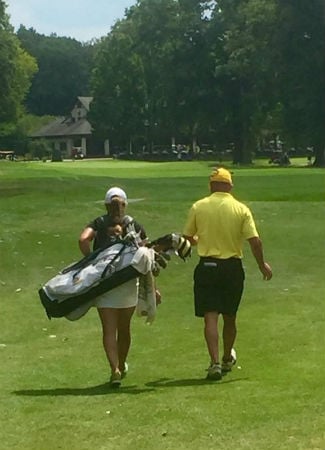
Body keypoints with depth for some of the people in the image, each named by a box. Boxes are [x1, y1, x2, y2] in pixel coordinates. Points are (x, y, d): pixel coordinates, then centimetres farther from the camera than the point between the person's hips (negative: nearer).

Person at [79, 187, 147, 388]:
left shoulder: (99, 224, 6)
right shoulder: (135, 226, 8)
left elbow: (83, 240, -14)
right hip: (129, 282, 1)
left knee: (109, 329, 1)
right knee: (124, 327, 18)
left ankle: (115, 369, -13)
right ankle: (122, 366, 35)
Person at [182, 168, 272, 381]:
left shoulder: (198, 207, -3)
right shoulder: (241, 209, -4)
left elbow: (187, 238, 4)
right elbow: (255, 241, -8)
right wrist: (262, 264, 8)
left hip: (207, 267, -1)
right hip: (233, 267, 1)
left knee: (210, 317, -2)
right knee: (229, 317, 17)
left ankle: (215, 363, -14)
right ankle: (227, 359, 35)